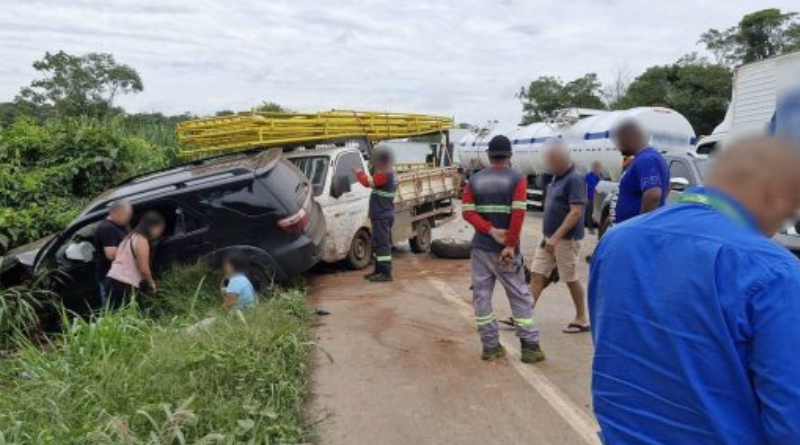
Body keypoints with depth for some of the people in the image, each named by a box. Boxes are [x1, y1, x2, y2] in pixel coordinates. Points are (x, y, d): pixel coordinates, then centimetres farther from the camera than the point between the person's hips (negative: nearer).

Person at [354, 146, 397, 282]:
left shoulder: (384, 174, -18)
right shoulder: (390, 173, 15)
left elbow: (368, 182, -19)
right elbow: (373, 182, 18)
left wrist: (359, 173, -3)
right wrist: (363, 174, 9)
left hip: (382, 216, -11)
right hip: (382, 215, 11)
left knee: (382, 244, -8)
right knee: (378, 243, 16)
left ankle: (386, 273, -6)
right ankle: (379, 270, 24)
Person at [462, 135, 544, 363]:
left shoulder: (474, 180, 6)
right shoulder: (517, 179, -4)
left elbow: (468, 212, -6)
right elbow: (518, 214, -15)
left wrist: (491, 231, -10)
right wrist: (511, 244, -13)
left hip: (480, 247, 3)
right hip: (505, 248, -2)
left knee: (481, 296, 10)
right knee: (520, 297, 8)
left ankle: (490, 346, 13)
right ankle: (530, 347, 9)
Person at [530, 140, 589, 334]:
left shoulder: (575, 179, -17)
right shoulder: (556, 178, 10)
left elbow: (576, 212, -23)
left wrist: (556, 237, -26)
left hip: (566, 239, -9)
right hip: (549, 238, 9)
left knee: (571, 280, 4)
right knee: (537, 275, 7)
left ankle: (582, 319, 19)